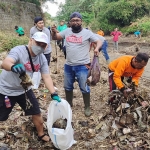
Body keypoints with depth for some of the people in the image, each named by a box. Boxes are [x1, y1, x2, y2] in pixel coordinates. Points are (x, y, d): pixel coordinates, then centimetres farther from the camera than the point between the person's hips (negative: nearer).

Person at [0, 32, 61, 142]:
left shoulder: (42, 59, -7)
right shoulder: (19, 51, -26)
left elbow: (46, 77, -7)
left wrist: (54, 94, -19)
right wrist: (13, 66, -68)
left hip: (24, 90, 6)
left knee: (37, 113, 10)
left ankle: (41, 135, 34)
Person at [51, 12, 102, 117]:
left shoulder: (87, 32, -6)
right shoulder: (67, 31, 5)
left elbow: (99, 41, -6)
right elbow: (55, 37, 12)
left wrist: (97, 48, -27)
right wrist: (54, 32, -11)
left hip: (82, 66, -5)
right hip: (68, 65, 5)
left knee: (84, 88, 3)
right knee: (68, 86, 19)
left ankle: (87, 107, 21)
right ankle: (69, 104, 41)